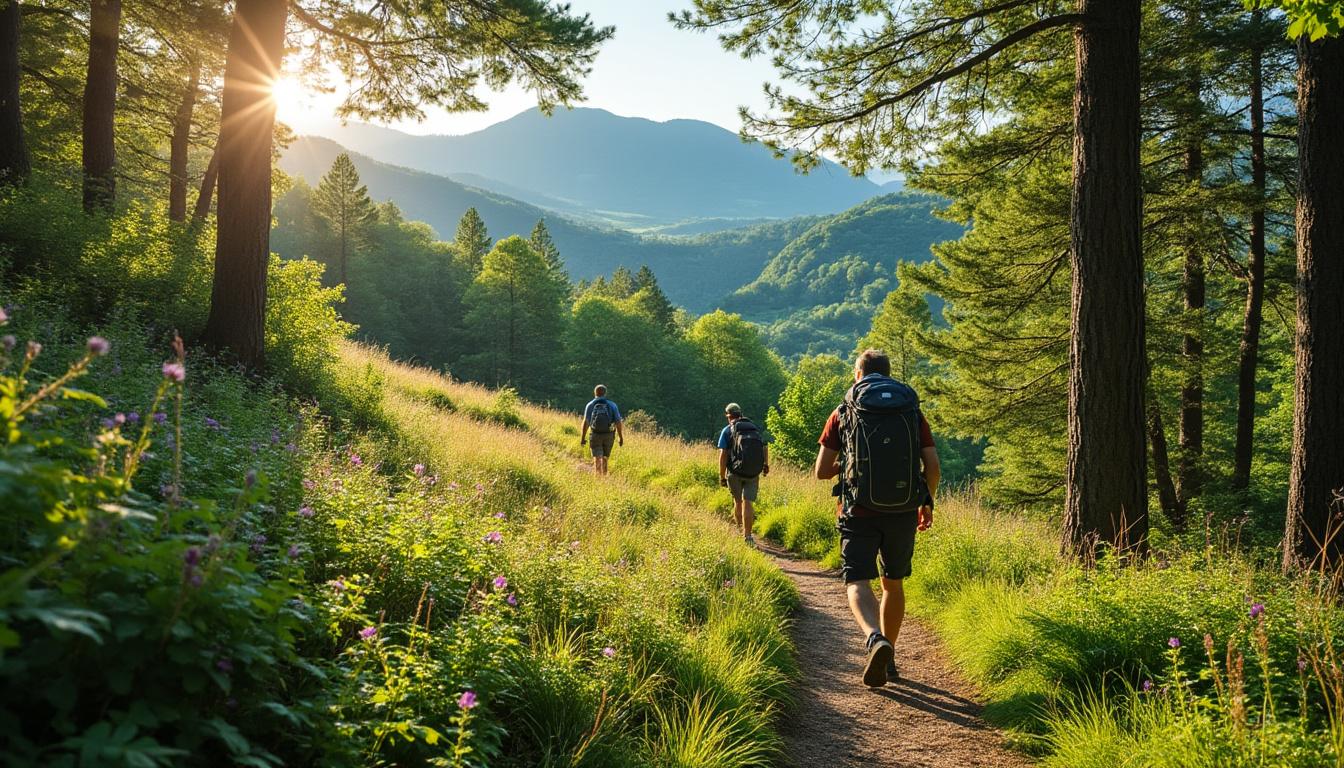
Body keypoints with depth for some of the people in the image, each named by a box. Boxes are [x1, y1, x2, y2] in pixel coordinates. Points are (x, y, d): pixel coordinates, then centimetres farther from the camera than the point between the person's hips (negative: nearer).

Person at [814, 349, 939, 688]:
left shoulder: (843, 413, 2)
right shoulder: (913, 411, 6)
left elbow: (821, 471, 1)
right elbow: (932, 466, -1)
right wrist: (928, 502, 16)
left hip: (859, 511, -3)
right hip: (903, 511, 3)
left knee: (857, 583, -3)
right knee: (893, 583, 19)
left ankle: (876, 640, -32)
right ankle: (888, 659, 26)